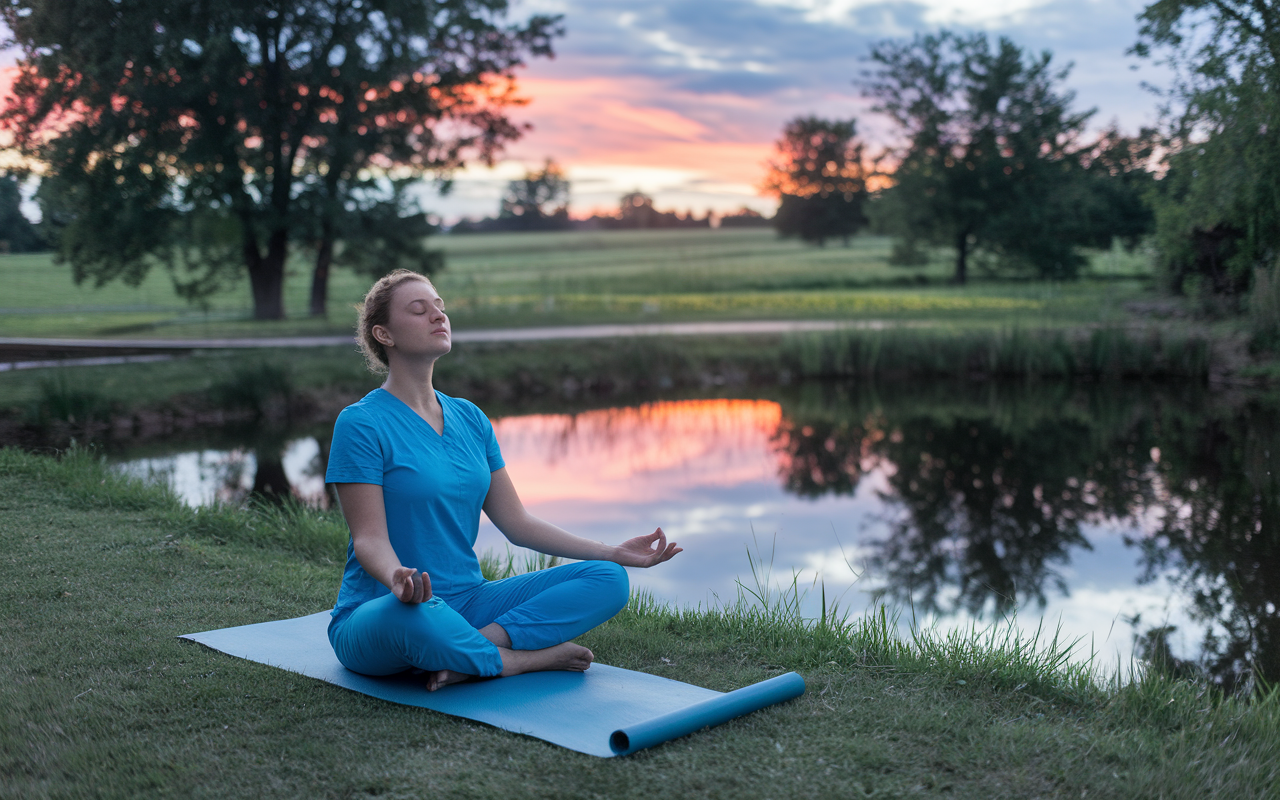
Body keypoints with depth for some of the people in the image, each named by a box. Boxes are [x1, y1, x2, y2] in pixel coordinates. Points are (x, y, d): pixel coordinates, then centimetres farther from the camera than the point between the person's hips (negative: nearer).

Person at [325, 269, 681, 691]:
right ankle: (530, 659, -17)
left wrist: (612, 552, 4)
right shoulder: (360, 424, -9)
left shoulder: (470, 419, 11)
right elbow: (370, 538, -16)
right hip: (375, 615, -6)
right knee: (414, 615, -43)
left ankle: (475, 647, -23)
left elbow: (516, 522, 12)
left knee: (608, 579, -10)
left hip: (469, 601, 6)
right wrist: (397, 579, -39)